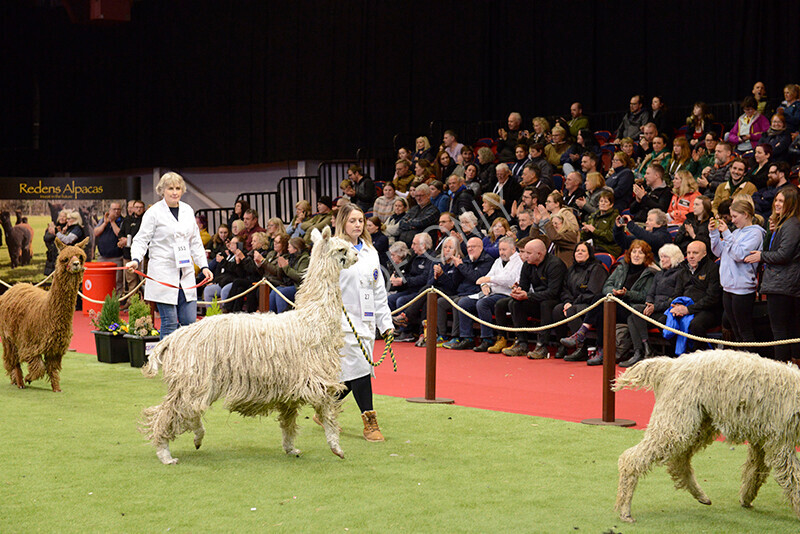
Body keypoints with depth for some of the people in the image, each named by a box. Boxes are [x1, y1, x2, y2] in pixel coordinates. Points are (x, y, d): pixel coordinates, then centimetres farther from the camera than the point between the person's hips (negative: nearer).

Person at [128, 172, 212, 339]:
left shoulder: (188, 211, 14)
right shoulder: (154, 212, -2)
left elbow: (195, 242, 20)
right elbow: (141, 240, -3)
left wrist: (203, 266, 12)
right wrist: (135, 260, -20)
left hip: (185, 275, 5)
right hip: (164, 275, -5)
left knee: (190, 322, 2)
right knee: (169, 322, -5)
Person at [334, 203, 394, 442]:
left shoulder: (370, 252, 16)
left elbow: (378, 290, 19)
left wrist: (386, 321, 15)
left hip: (365, 320, 7)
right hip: (343, 321, -7)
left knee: (350, 378, 7)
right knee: (359, 369, -12)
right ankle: (369, 423, -7)